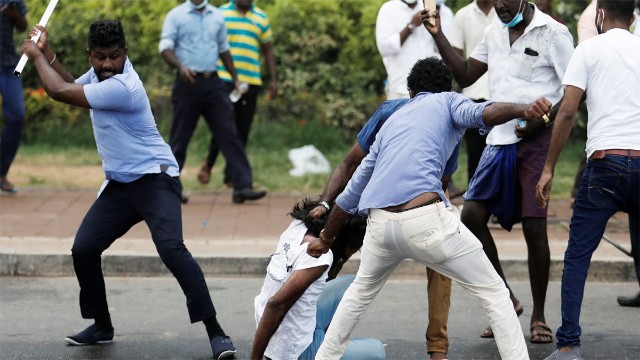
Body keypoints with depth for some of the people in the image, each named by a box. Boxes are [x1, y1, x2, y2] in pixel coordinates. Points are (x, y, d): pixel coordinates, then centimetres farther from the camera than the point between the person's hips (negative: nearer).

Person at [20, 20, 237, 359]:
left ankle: (215, 331, -22)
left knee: (171, 249, -25)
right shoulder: (100, 73, 3)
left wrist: (36, 55, -7)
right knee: (83, 249, 2)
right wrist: (48, 52, 11)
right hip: (119, 184, 9)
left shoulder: (121, 86, -26)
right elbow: (71, 85, 25)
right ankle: (102, 326, 20)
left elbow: (60, 92, -23)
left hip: (154, 179, -9)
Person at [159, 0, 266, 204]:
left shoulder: (217, 16, 13)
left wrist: (235, 78, 19)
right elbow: (165, 48, -10)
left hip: (213, 83, 4)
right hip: (188, 83, -4)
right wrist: (180, 67, -27)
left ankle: (242, 186, -7)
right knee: (180, 138, 3)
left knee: (229, 134, -4)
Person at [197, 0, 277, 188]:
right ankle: (208, 163, 13)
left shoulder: (261, 18, 11)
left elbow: (268, 51, 17)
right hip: (224, 79, -3)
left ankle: (231, 175, 10)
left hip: (251, 81, 3)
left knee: (242, 130, 3)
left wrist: (273, 79, 11)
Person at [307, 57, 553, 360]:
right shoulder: (447, 101, 20)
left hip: (379, 222, 5)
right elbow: (480, 113, -7)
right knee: (493, 293, 8)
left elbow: (352, 190, 36)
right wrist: (525, 110, -24)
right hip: (426, 220, -5)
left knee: (361, 291, 33)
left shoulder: (392, 120, 32)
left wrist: (326, 238, 47)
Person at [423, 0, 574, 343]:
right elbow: (465, 75, 12)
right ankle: (506, 298, 12)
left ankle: (538, 315, 8)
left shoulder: (552, 32, -7)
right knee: (471, 214, -3)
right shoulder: (493, 33, 13)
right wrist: (438, 35, 5)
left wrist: (542, 119, -19)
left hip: (537, 140, -6)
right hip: (500, 138, 6)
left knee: (534, 226, -6)